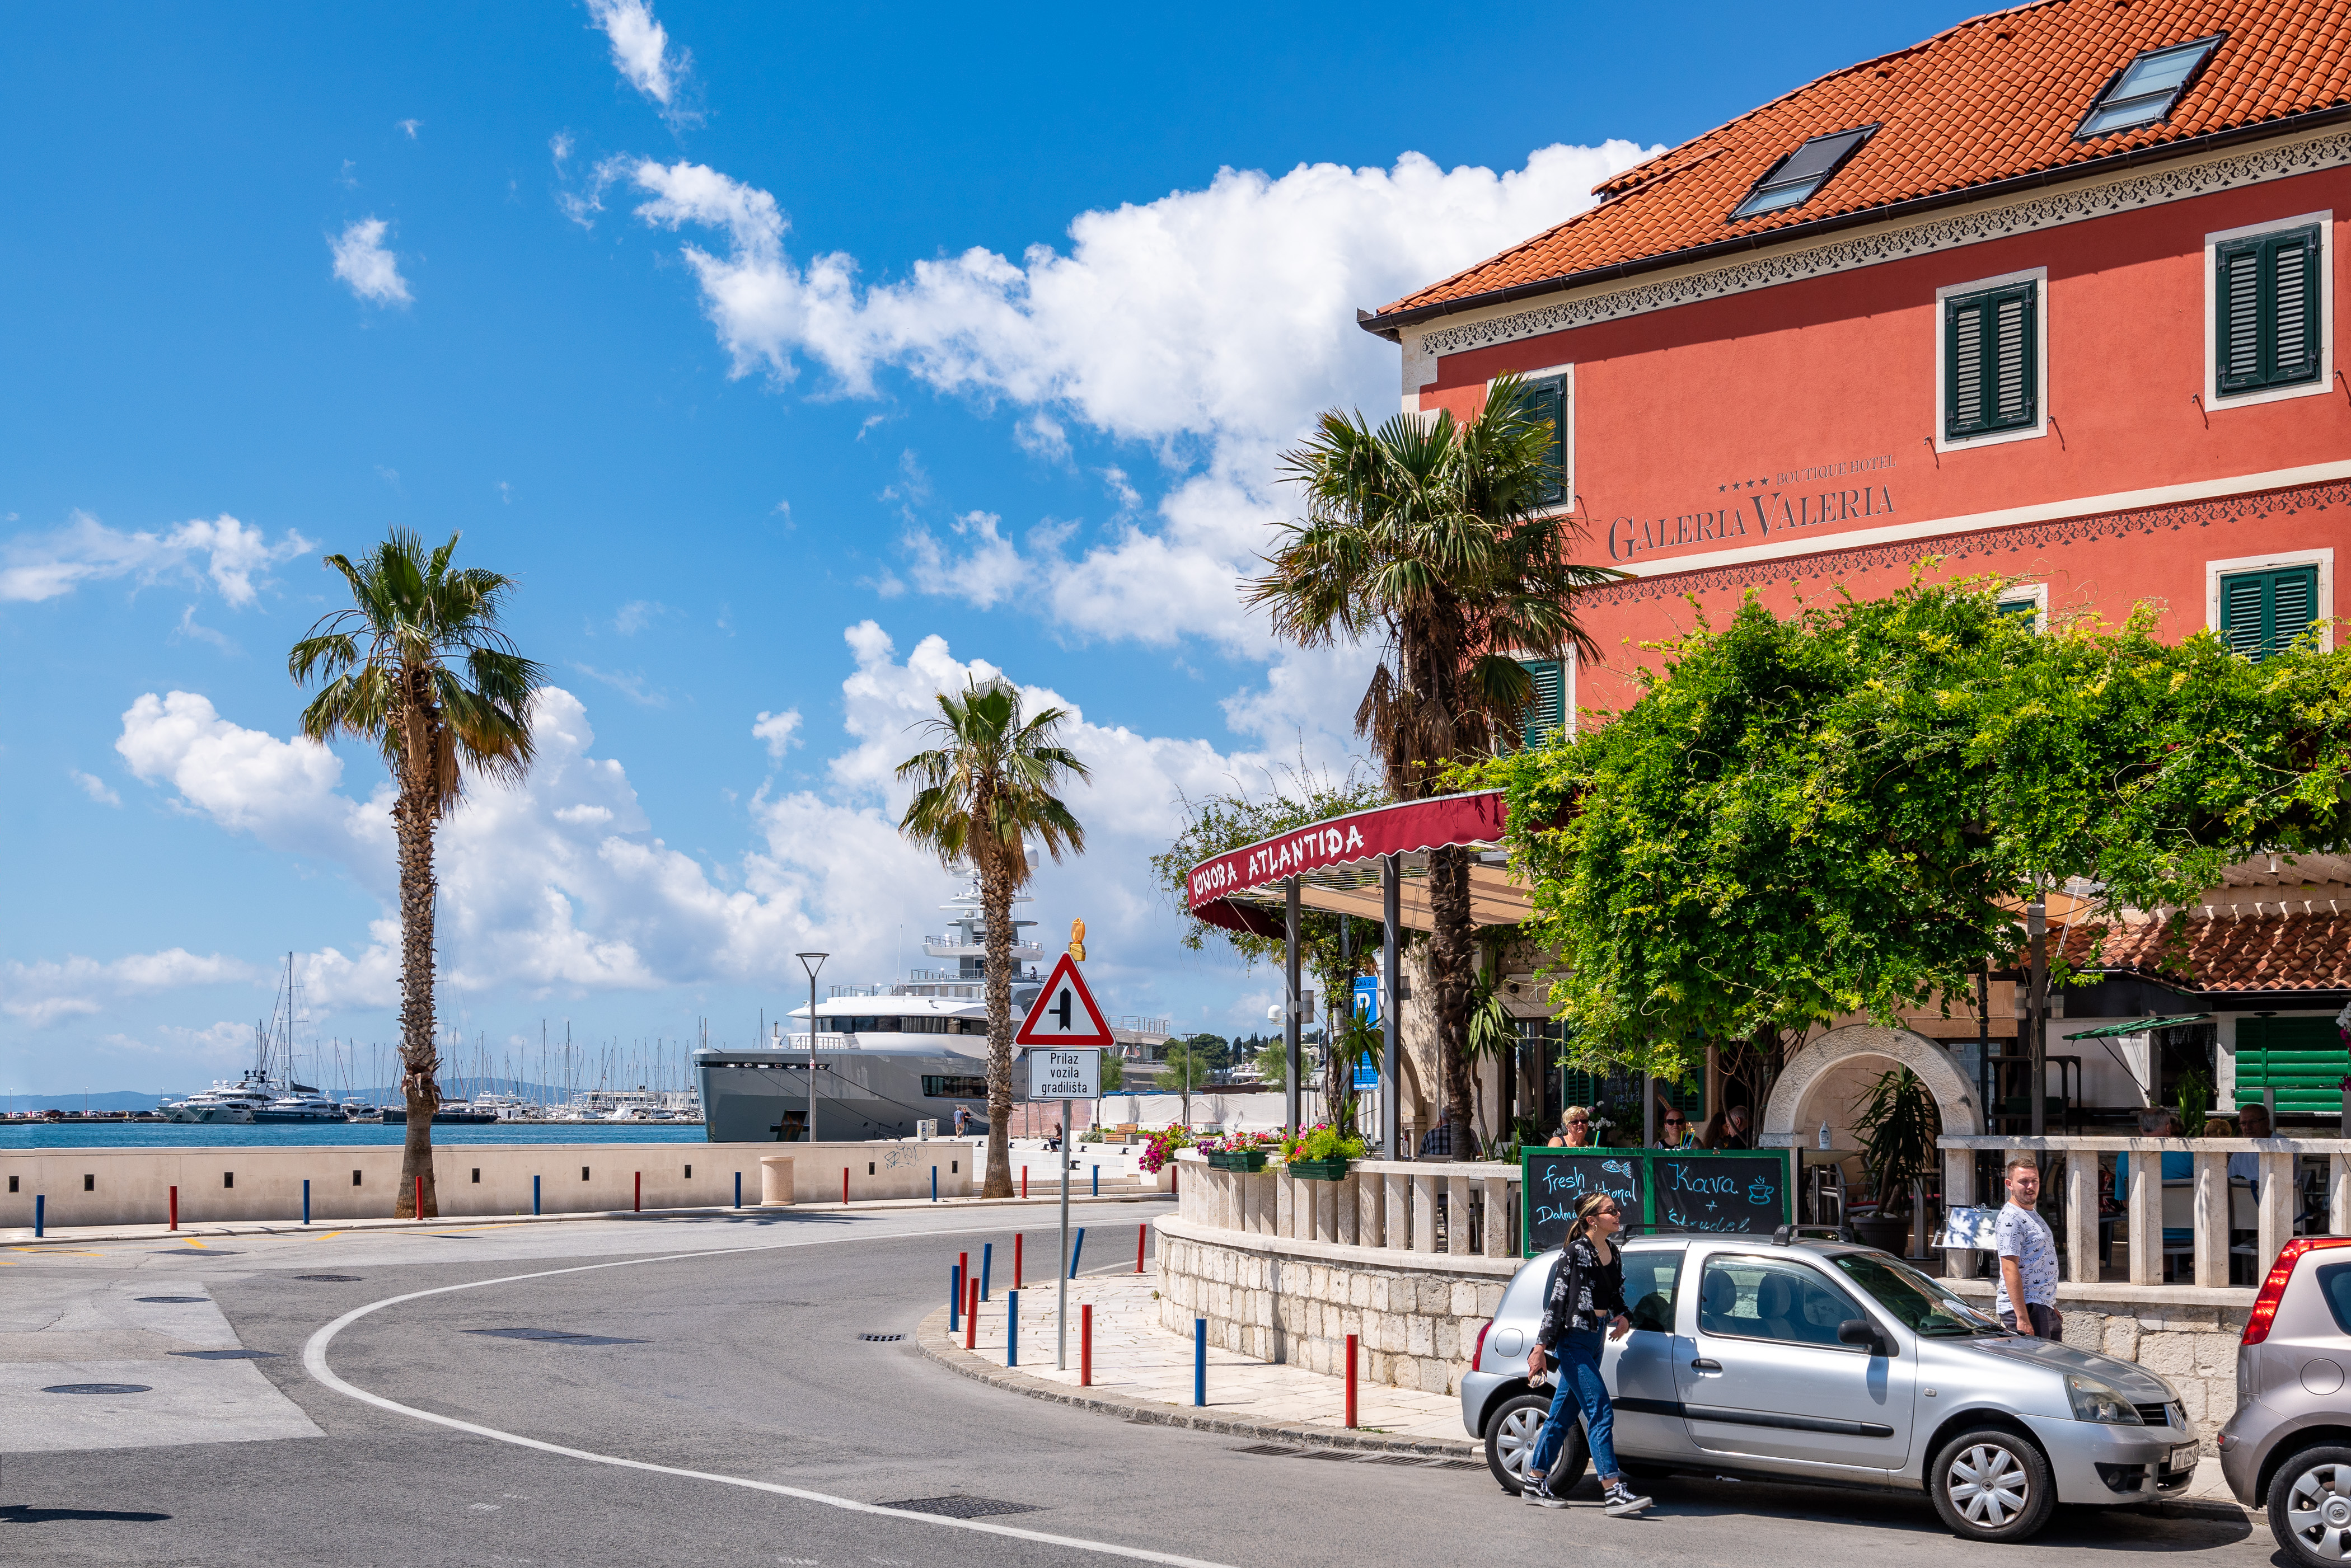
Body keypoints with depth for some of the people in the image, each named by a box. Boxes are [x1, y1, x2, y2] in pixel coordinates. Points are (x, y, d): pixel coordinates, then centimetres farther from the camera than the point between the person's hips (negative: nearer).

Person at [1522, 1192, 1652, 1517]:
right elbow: (1556, 1300, -13)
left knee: (1563, 1413, 12)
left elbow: (1616, 1296, 23)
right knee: (1600, 1411, -13)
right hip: (1573, 1340, -8)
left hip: (1596, 1339, 8)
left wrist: (1622, 1318, 0)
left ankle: (1535, 1482, 20)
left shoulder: (1613, 1255, 11)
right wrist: (1541, 1347, -15)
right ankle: (1614, 1492, -16)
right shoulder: (1574, 1253, -12)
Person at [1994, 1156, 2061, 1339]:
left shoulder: (2032, 1215, 18)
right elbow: (2010, 1270, -21)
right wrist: (2022, 1318, -25)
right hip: (2025, 1309, -10)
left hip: (2044, 1308, 10)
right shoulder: (2010, 1219, -14)